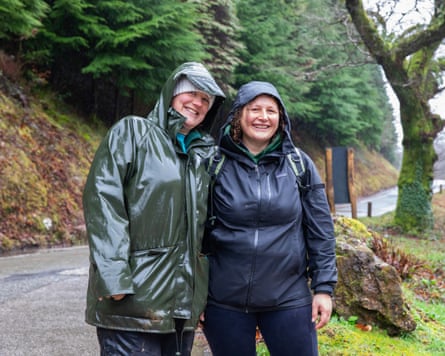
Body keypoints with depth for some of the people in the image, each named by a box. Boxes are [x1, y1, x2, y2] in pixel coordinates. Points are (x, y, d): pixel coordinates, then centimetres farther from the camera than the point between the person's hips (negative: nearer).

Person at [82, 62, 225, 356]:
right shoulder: (132, 132, 0)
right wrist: (112, 276, -20)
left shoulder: (204, 153, 17)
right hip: (133, 297, -6)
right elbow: (103, 199, -11)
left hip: (184, 300, 6)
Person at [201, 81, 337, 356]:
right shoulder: (215, 165, -1)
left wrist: (324, 287, 0)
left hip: (289, 298, 1)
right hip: (225, 301, 0)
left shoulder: (300, 165, 2)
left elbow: (321, 230, 4)